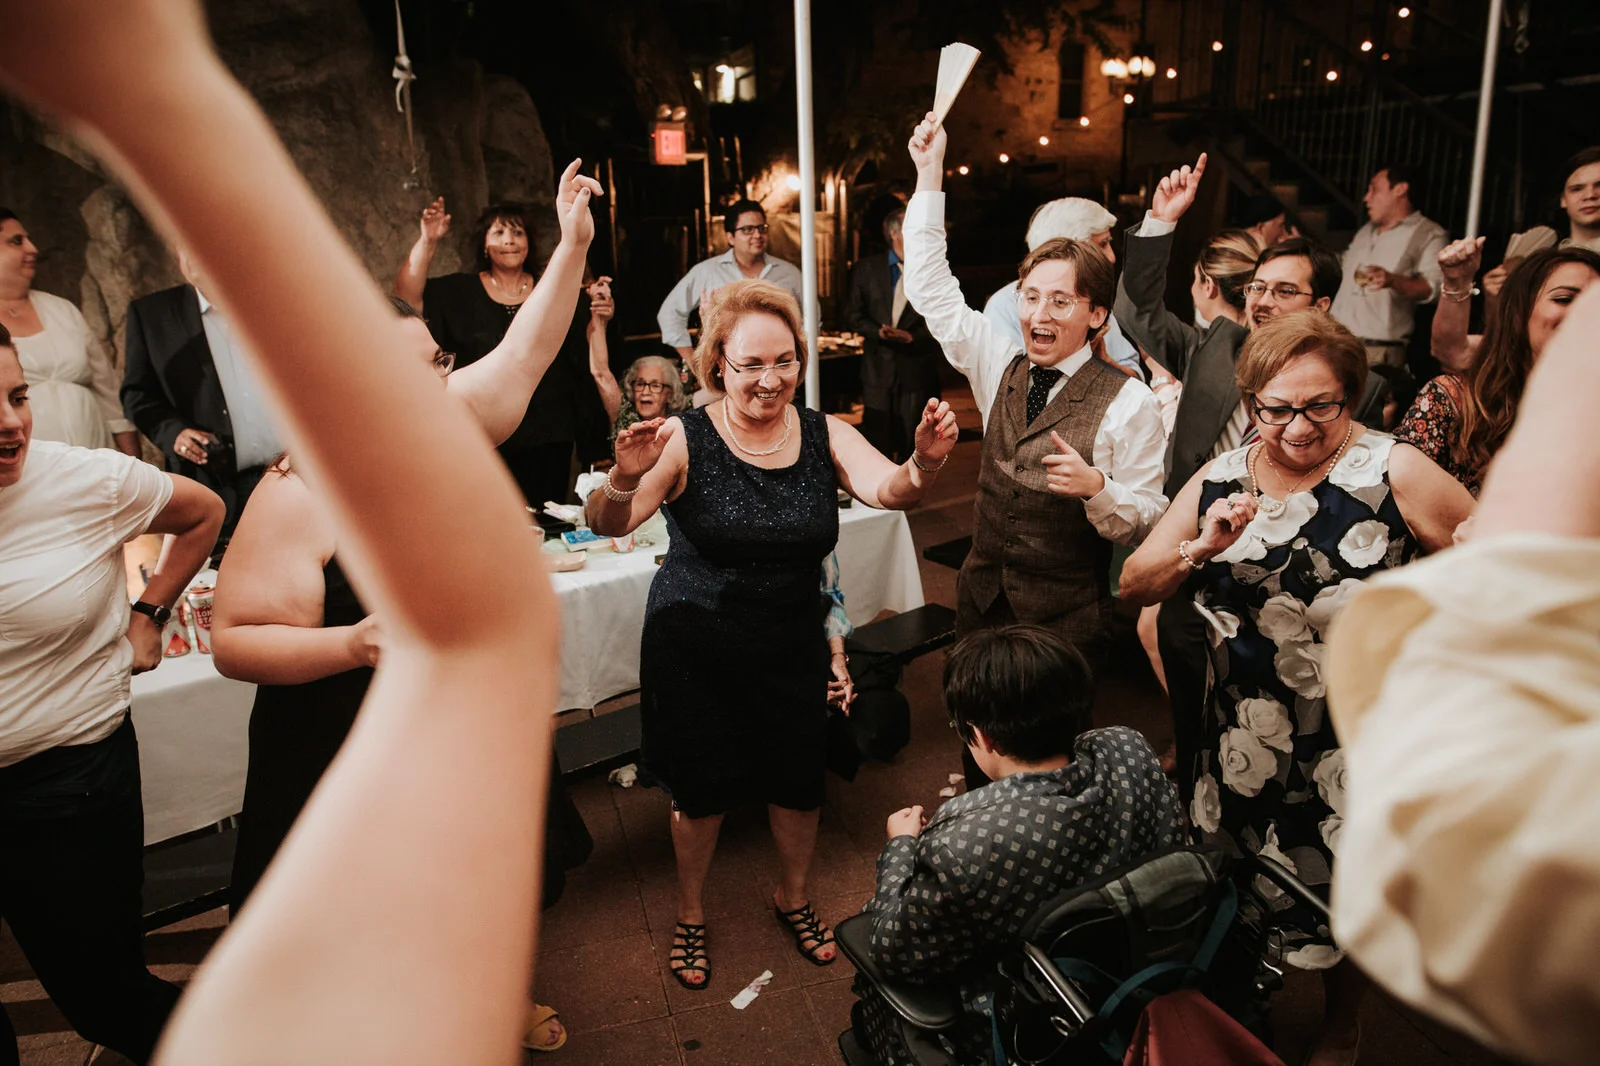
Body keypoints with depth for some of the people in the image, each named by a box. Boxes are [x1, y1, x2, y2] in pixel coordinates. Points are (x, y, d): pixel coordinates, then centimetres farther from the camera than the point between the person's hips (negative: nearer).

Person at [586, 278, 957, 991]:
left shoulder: (825, 436, -7)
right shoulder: (685, 440, -17)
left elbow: (889, 491, -21)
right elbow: (609, 525, -26)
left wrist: (925, 464, -43)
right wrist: (624, 480, -48)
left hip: (793, 645, 3)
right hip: (693, 650, -2)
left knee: (798, 779, 17)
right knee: (700, 785, 14)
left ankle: (794, 898, 47)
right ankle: (690, 914, 42)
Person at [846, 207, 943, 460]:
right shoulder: (866, 268, 6)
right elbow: (854, 314, 6)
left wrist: (913, 336, -14)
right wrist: (878, 331, -12)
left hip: (918, 370, 0)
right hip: (878, 369, 0)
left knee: (914, 447, 6)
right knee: (876, 441, 2)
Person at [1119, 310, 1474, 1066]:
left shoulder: (1395, 472, -15)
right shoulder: (1221, 479, -3)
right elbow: (1133, 586, -4)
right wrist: (1200, 549, -20)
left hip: (1356, 744, -3)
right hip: (1242, 737, 3)